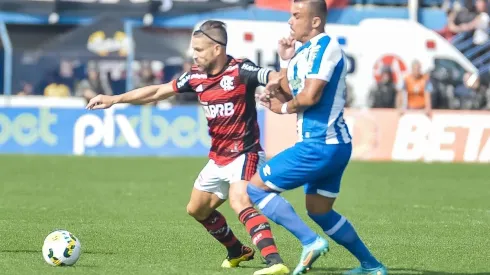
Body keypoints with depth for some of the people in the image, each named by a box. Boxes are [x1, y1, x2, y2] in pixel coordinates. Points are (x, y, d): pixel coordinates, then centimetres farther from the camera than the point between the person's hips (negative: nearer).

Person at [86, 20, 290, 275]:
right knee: (197, 209, 22)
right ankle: (238, 251, 41)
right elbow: (158, 92, 13)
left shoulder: (240, 70, -17)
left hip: (244, 154, -9)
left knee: (240, 203, -32)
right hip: (218, 158, 9)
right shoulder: (196, 76, 3)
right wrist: (114, 99, 14)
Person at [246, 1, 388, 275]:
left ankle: (310, 241, -10)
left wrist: (283, 107, -5)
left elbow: (310, 96, -22)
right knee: (319, 211, 21)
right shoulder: (308, 49, 15)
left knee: (257, 187, -6)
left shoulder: (324, 45, -14)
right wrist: (286, 60, 6)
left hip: (320, 146, -10)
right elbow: (296, 91, 18)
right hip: (333, 144, 10)